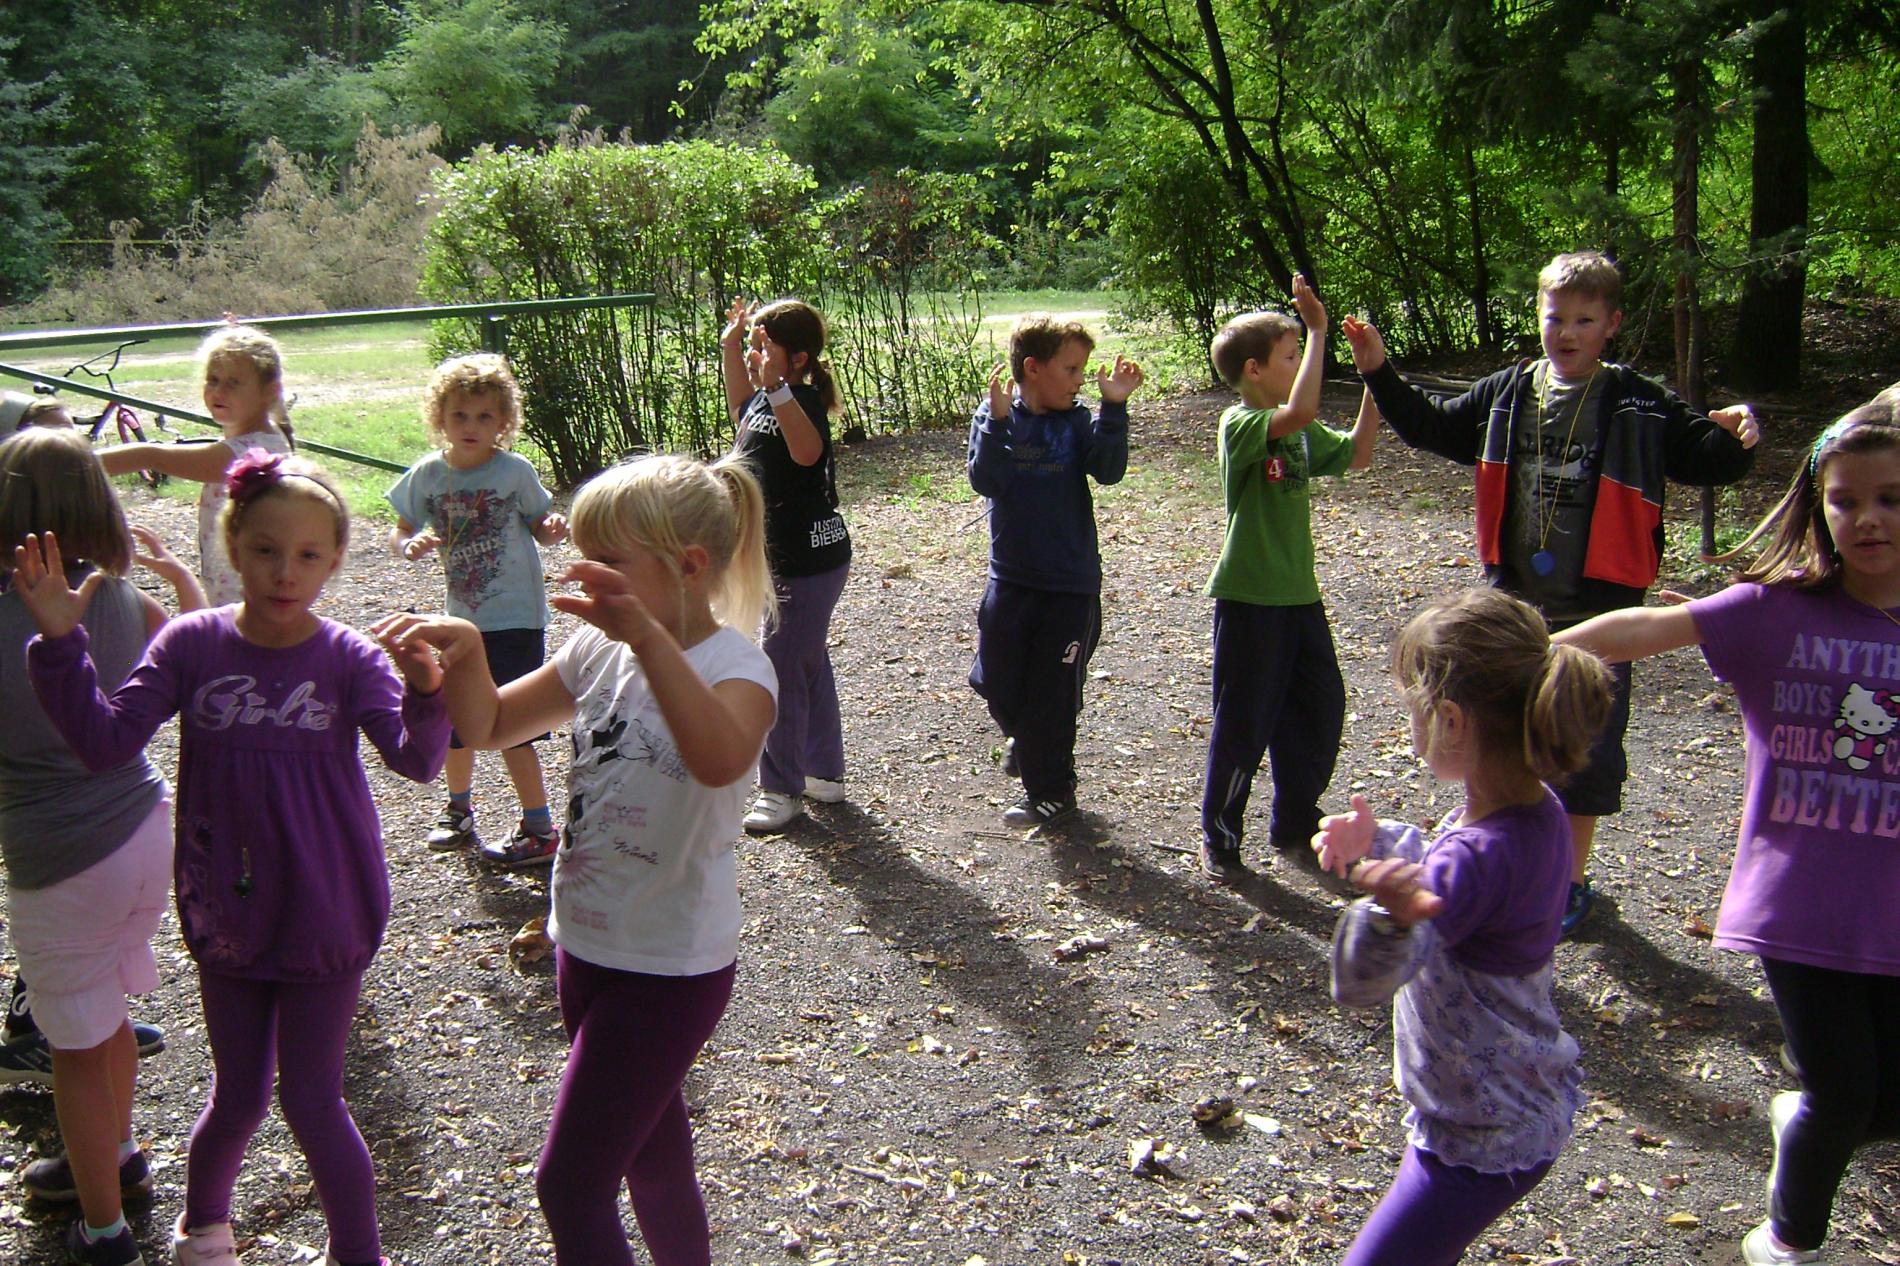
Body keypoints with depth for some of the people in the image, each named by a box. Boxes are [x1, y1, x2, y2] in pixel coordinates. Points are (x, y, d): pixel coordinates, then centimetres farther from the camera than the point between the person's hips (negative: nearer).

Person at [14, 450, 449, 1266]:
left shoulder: (350, 660, -13)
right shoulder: (193, 645, -8)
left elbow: (416, 759, -25)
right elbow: (104, 740, -13)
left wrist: (426, 693, -47)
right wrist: (60, 639, -25)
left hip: (326, 916, -2)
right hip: (226, 913, 2)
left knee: (311, 1103, 6)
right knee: (238, 1096, 17)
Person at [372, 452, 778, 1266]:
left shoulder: (733, 665, -20)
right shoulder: (603, 652, 2)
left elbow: (720, 759, -43)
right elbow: (489, 726, 9)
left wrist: (648, 635, -53)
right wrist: (466, 650, -12)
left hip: (671, 966, -8)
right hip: (588, 944, 8)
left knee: (569, 1184, -4)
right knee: (649, 1155, 22)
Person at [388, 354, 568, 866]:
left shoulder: (515, 471, -10)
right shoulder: (428, 474, -2)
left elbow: (538, 526, 1)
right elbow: (400, 533, 6)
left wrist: (553, 531, -22)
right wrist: (410, 546, -17)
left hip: (516, 618, -5)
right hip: (462, 619, 5)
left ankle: (539, 829, 8)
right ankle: (459, 812, 39)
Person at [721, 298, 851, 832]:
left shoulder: (803, 400, -20)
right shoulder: (764, 399, 7)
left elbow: (807, 451, -44)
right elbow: (742, 416, 33)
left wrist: (775, 386, -54)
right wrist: (730, 348, 26)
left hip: (808, 562, -10)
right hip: (783, 558, 10)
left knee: (782, 672, -3)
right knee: (809, 667, 18)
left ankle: (783, 789, 9)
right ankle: (825, 774, 30)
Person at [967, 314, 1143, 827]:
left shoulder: (1077, 421, -3)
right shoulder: (994, 417, -5)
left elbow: (1108, 470, -17)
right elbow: (985, 481, -18)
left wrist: (1113, 406, -25)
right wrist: (998, 417, -29)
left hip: (1072, 580, -1)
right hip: (1011, 577, 1)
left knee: (1054, 688, 7)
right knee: (994, 678, 11)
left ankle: (1051, 789, 23)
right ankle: (1023, 735, 44)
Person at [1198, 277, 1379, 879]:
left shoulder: (1298, 434, 9)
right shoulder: (1240, 424, -16)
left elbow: (1355, 454, 16)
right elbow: (1299, 411, -35)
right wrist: (1318, 330, -29)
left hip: (1298, 593, 8)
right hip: (1248, 597, -8)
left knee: (1319, 707, 14)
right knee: (1244, 722, 2)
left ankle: (1294, 824, 31)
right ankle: (1219, 837, 19)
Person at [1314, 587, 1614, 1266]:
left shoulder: (1480, 853, -33)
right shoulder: (1538, 809, -5)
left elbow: (1361, 982, -41)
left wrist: (1389, 915, -60)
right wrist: (1378, 843, 3)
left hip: (1483, 1144, -10)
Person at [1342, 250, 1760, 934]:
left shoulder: (1639, 407, -6)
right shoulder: (1504, 395, 3)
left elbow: (1707, 461, -4)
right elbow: (1430, 427, 13)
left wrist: (1735, 440, -26)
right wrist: (1380, 373, 3)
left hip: (1597, 610, -3)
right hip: (1514, 604, 3)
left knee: (1588, 749, 7)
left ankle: (1572, 878, 25)